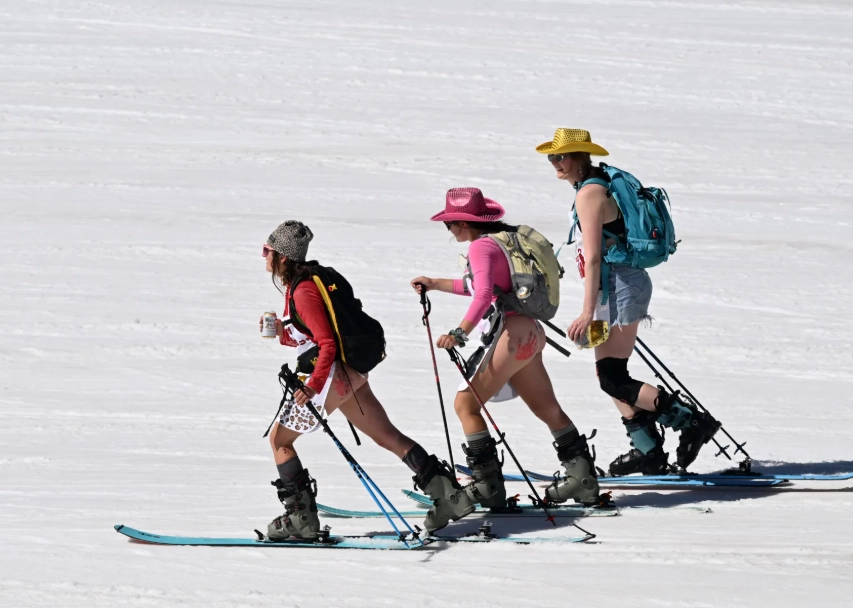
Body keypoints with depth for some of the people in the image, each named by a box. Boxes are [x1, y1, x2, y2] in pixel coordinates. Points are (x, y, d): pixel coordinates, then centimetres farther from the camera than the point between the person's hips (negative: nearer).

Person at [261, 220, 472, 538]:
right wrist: (282, 333, 4)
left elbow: (327, 344, -23)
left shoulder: (303, 291, -17)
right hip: (349, 373, 10)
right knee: (386, 435, 11)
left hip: (334, 376, -10)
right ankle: (448, 493, 7)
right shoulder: (296, 284, 12)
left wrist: (312, 386, -30)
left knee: (280, 439, 2)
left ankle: (302, 517, 1)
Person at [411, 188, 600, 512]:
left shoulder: (481, 246, -9)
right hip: (529, 331, 10)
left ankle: (488, 486, -8)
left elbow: (484, 294, -25)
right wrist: (436, 285, 35)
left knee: (465, 403, -4)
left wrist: (460, 332, -31)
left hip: (513, 333, -10)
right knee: (547, 408, 16)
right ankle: (582, 476, 17)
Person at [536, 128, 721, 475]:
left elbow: (593, 257, -21)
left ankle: (692, 421, -10)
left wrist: (588, 311, -23)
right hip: (629, 281, 10)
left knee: (612, 379, -8)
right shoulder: (602, 185, 15)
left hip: (620, 287, -10)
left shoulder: (588, 194, -15)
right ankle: (648, 451, 15)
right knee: (611, 375, 12)